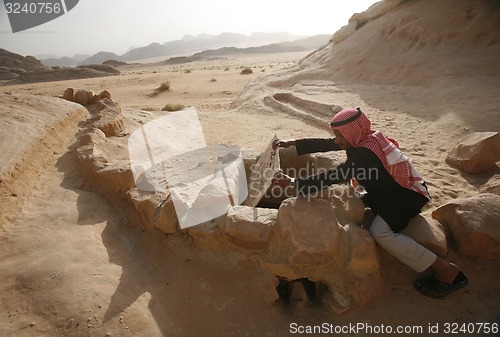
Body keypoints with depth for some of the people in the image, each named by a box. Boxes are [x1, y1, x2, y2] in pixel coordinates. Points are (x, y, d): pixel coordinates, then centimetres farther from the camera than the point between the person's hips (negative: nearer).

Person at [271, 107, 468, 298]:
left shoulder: (365, 154, -30)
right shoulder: (365, 138, -4)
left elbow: (333, 177, -35)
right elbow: (325, 144, -2)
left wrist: (292, 182, -33)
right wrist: (291, 143, -5)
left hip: (407, 196, -10)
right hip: (390, 190, 10)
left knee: (380, 232, -25)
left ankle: (446, 270, -12)